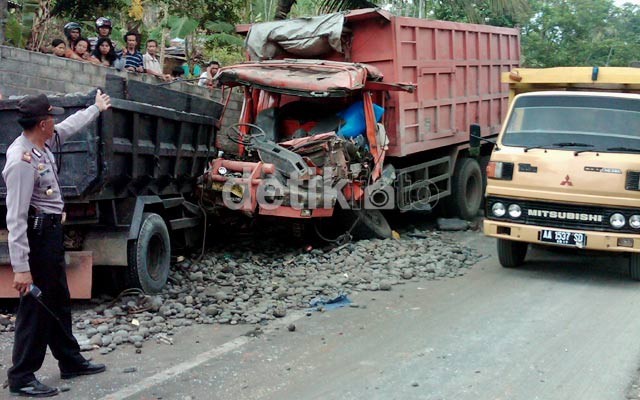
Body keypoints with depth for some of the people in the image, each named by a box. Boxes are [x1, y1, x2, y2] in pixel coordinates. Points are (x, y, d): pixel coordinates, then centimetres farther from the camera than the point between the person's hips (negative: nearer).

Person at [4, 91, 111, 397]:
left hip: (52, 233, 10)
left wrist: (96, 108, 41)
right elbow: (16, 219, -28)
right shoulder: (22, 161, -26)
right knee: (36, 306, -3)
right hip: (37, 236, -10)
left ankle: (70, 362, 33)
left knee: (58, 301, 19)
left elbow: (70, 125, 26)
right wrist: (20, 267, -29)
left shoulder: (43, 143, 2)